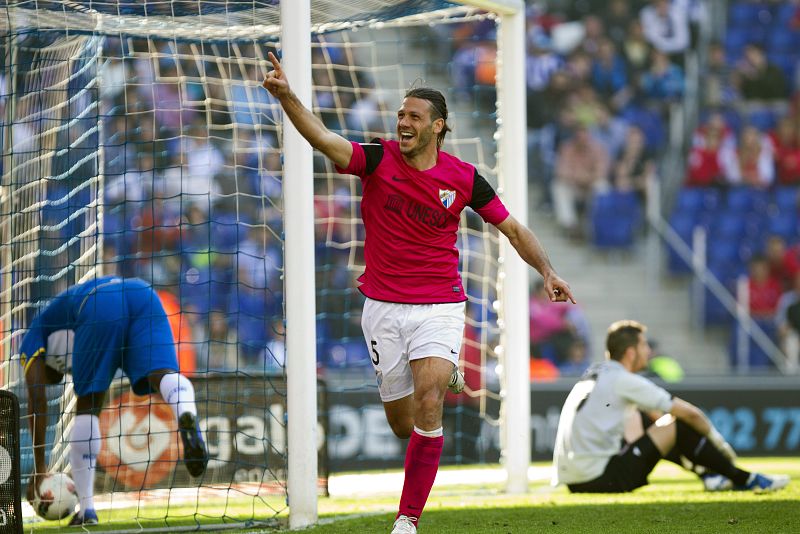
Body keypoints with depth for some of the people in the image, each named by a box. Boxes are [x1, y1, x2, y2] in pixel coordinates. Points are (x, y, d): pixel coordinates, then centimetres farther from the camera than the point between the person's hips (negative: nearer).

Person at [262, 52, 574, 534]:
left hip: (439, 307, -1)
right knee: (403, 424, 10)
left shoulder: (463, 178, -3)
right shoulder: (378, 159, -8)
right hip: (384, 308, 1)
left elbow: (513, 228, 7)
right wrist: (286, 95, -42)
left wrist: (547, 271, -8)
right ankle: (446, 377, 47)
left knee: (428, 409, -20)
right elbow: (323, 139, -25)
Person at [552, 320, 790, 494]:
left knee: (640, 419, 26)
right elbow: (690, 414, -4)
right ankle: (744, 480, 7)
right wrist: (718, 441, 14)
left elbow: (655, 413, 30)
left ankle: (707, 473, 24)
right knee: (679, 426, -3)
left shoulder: (596, 373, 18)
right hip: (601, 478, -9)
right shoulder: (624, 381, -8)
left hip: (571, 479, 9)